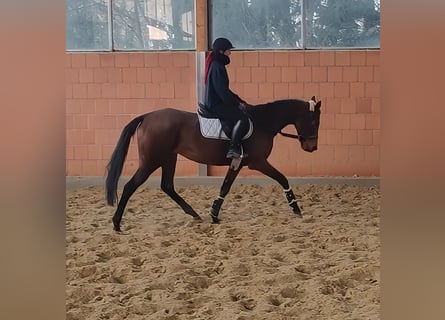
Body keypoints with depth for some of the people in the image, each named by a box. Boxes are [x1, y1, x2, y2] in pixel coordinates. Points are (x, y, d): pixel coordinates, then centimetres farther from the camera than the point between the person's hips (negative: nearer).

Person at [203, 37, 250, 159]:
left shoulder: (218, 65, 17)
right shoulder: (217, 67, -16)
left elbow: (224, 89, 22)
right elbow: (222, 91, -21)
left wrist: (239, 101, 14)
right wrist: (237, 104, -13)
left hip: (214, 103, 11)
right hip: (216, 105, -11)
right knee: (242, 117, -24)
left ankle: (238, 148, 9)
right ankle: (233, 149, -24)